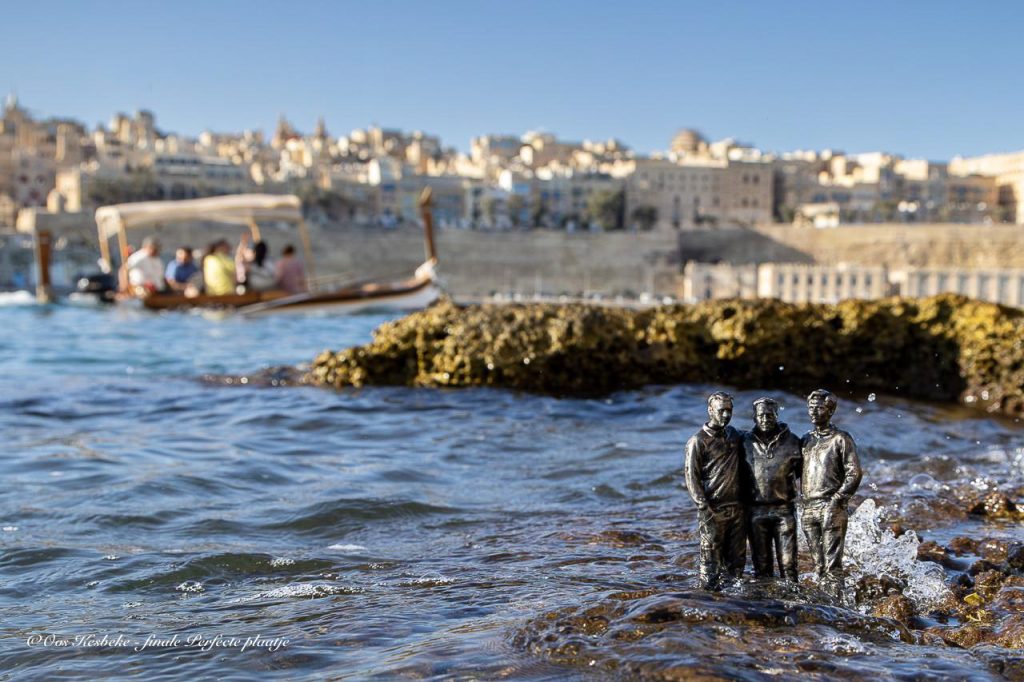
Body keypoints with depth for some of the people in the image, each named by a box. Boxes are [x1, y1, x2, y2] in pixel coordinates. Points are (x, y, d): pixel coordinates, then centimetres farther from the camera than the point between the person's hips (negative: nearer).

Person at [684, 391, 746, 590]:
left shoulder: (734, 435, 13)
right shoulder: (698, 441, -6)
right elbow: (691, 475, -9)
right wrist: (703, 506, -16)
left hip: (737, 507, 6)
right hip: (713, 510, -6)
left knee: (737, 558, 10)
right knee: (711, 557, -3)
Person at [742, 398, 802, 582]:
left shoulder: (792, 441, 1)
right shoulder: (746, 441, 3)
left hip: (784, 510, -1)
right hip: (756, 510, 1)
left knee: (788, 563, -1)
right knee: (761, 563, 8)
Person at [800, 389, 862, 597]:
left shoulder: (841, 439, 0)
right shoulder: (805, 439, 17)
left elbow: (854, 473, -6)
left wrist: (836, 500, -13)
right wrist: (802, 497, 10)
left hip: (831, 508, -6)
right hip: (808, 509, 6)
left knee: (832, 562, -9)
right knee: (818, 563, 8)